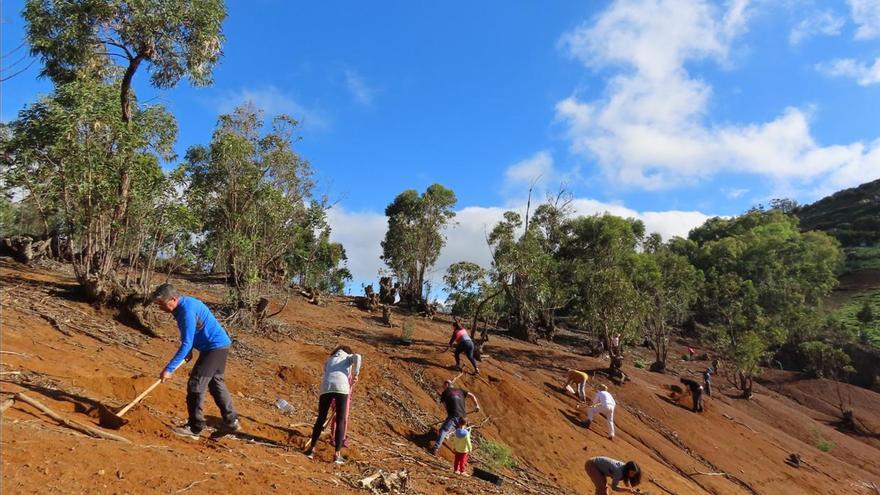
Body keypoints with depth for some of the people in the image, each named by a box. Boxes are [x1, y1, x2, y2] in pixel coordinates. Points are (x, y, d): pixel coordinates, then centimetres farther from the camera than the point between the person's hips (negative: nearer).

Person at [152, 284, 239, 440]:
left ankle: (194, 428, 2)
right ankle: (231, 421, 29)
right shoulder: (184, 304, 5)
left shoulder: (187, 310, -25)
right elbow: (189, 336, 22)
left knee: (195, 384, -7)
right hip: (219, 345, 10)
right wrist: (189, 351, 16)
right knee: (216, 383, 19)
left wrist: (169, 369, -22)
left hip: (215, 347, -10)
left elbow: (185, 345, -25)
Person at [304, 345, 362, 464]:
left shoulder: (328, 360, 35)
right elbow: (357, 357, -1)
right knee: (340, 421, 6)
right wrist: (355, 374, 3)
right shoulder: (349, 357, 24)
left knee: (321, 418, 16)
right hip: (342, 387, -2)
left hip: (326, 387, 3)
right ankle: (337, 454, 4)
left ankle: (311, 449, 18)